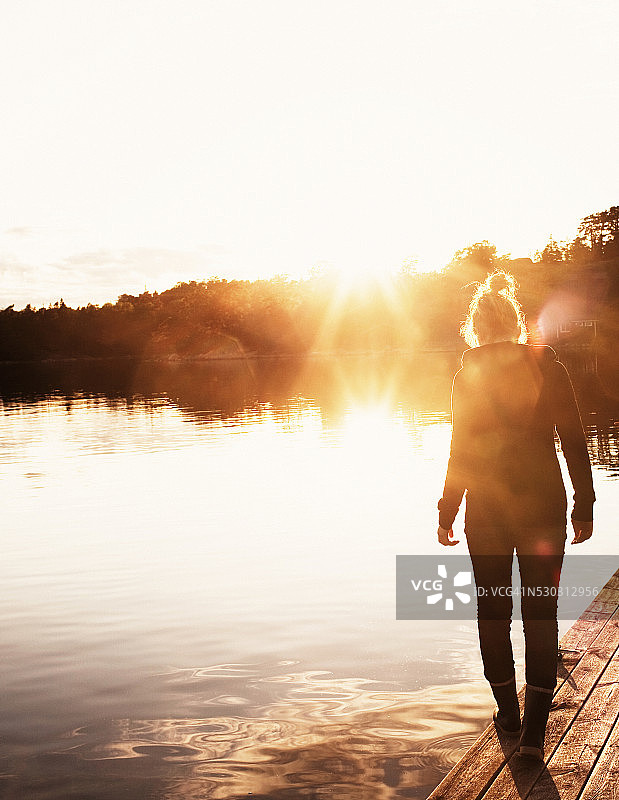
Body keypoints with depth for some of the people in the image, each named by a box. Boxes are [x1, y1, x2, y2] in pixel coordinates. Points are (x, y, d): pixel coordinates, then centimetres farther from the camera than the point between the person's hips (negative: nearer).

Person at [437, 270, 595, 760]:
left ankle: (509, 713, 27)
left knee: (493, 611, 14)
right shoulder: (549, 367, -2)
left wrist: (447, 513, 3)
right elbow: (575, 442, -2)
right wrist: (584, 506, 7)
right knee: (541, 613, 6)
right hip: (544, 508, 1)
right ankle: (535, 729, 3)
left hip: (487, 512, 0)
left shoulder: (468, 377, -6)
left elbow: (461, 453, -6)